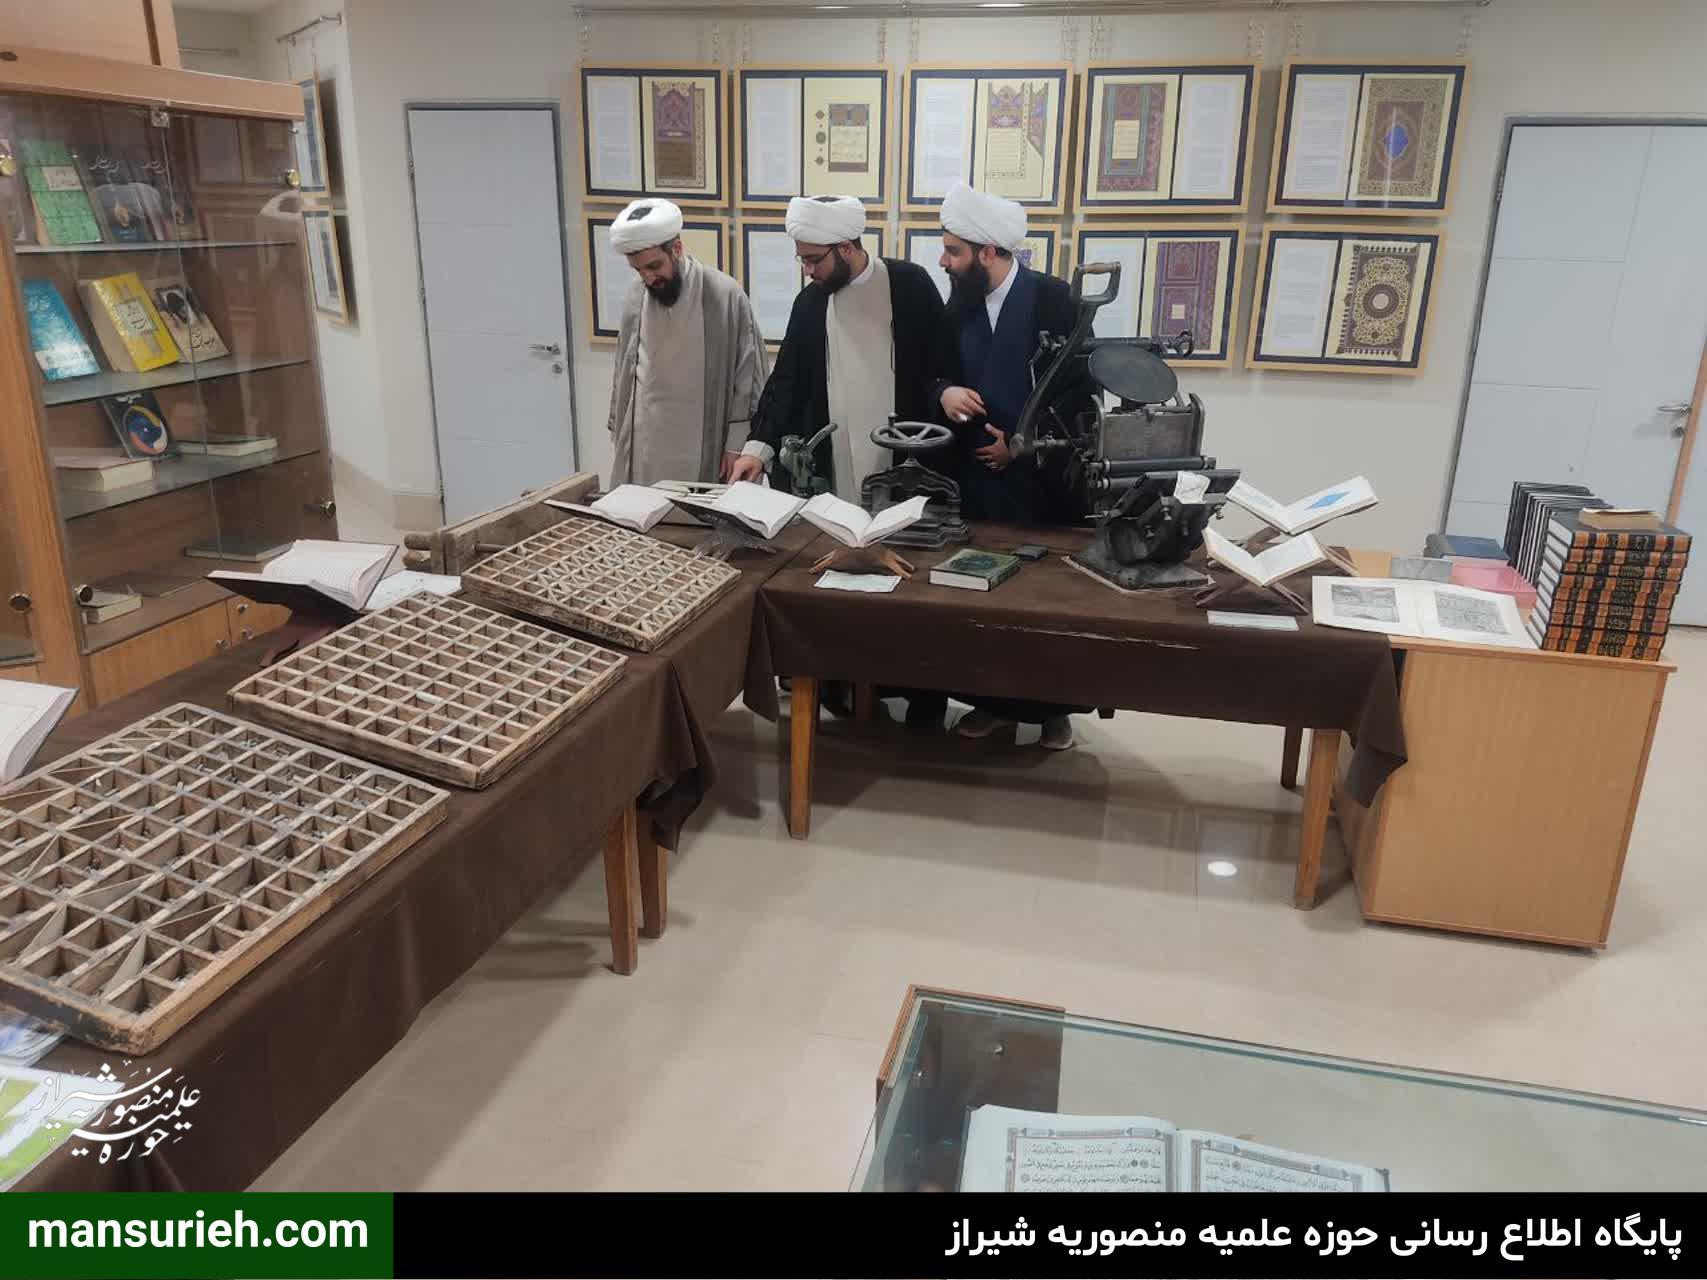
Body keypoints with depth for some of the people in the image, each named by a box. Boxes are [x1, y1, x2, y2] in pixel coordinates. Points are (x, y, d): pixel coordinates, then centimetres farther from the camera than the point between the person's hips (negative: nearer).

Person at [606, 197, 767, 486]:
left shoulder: (725, 295, -10)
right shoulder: (635, 296, 3)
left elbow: (748, 379, -7)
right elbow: (624, 371, 13)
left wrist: (737, 445, -9)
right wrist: (617, 431, 13)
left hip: (702, 450, -4)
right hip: (642, 448, 4)